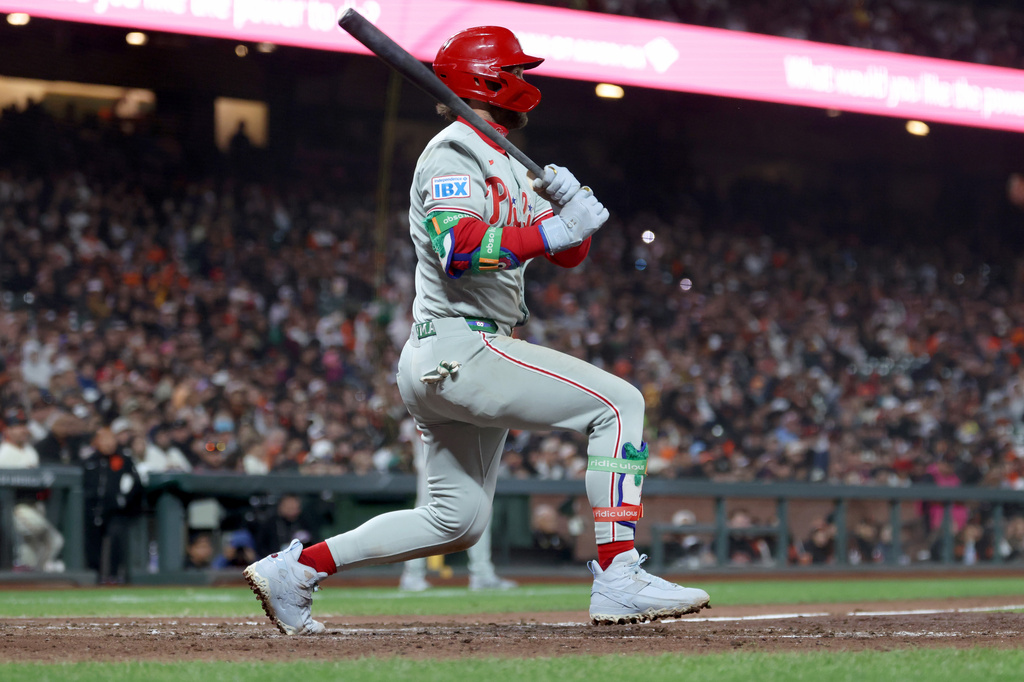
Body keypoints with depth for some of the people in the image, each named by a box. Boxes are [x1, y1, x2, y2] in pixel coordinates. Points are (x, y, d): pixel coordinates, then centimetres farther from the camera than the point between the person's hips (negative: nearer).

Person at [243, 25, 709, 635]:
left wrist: (571, 202, -3)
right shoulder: (456, 151, -8)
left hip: (450, 364, 10)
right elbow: (459, 247, -25)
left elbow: (571, 253, 18)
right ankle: (618, 580, -22)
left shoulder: (507, 166, 23)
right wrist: (554, 229, -27)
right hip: (455, 349, -10)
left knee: (457, 523, 13)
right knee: (618, 401, -15)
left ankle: (295, 568, 17)